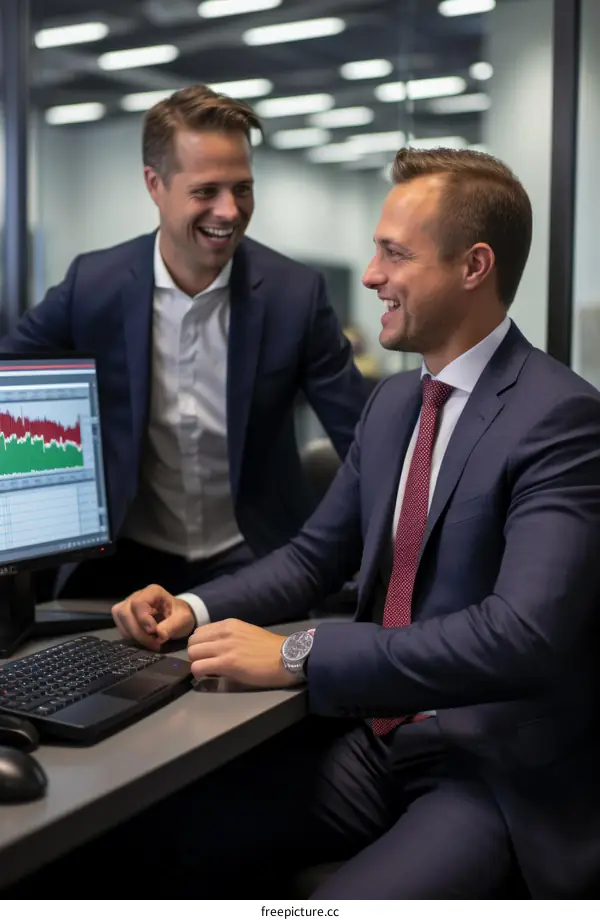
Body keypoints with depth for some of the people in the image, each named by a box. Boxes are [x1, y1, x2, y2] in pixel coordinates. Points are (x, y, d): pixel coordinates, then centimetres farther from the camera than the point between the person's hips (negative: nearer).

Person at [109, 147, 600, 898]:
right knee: (171, 826, -5)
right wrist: (197, 608, -3)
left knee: (345, 899, -29)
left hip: (500, 778, -6)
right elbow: (317, 553, 15)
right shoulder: (393, 401, 9)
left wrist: (297, 657, -25)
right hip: (376, 741, 7)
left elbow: (523, 634, -28)